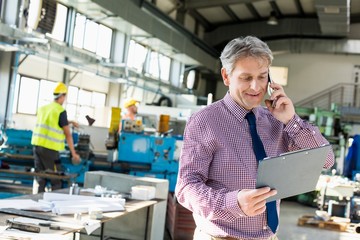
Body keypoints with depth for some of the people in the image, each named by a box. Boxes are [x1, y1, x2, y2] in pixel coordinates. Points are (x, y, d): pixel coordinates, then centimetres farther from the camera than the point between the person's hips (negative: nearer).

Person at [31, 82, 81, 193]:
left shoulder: (43, 108, 11)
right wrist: (74, 153, -3)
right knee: (56, 181, 0)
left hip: (37, 145, 7)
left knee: (40, 179, 11)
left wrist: (69, 122, 37)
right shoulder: (61, 111, -10)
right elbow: (68, 135, -8)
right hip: (49, 148, -7)